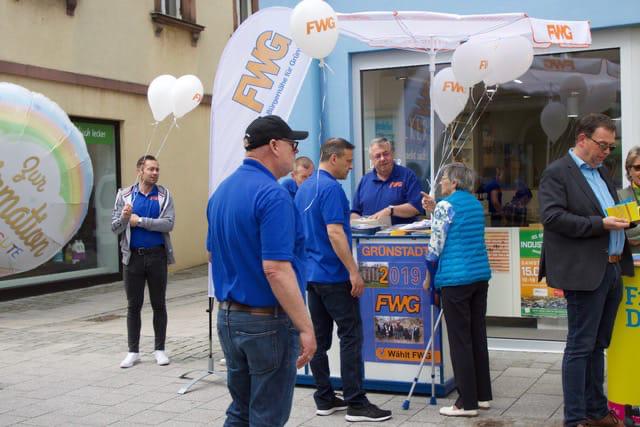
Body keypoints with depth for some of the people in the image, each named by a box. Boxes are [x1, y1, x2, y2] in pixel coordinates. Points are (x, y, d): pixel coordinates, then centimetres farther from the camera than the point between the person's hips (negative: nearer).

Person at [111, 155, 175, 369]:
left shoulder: (164, 195, 0)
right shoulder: (125, 195, 3)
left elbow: (169, 223, -13)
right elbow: (115, 228, 0)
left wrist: (140, 221, -14)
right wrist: (124, 217, -21)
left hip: (157, 256, -1)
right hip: (133, 256, 1)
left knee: (159, 305, 7)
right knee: (133, 305, 7)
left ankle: (160, 349, 17)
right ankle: (133, 351, 16)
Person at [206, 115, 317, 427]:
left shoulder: (222, 191, 8)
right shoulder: (272, 194, -19)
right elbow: (276, 270, -25)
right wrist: (305, 327, -22)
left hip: (228, 316, 8)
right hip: (268, 321, -8)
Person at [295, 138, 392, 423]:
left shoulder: (304, 188, 13)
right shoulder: (331, 188, -15)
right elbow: (335, 233, -22)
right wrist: (353, 271, -21)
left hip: (311, 273, 9)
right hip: (333, 274, -9)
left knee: (319, 337, 9)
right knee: (351, 335, -5)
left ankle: (324, 399, 14)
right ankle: (356, 403, -4)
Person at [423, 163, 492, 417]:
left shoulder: (446, 205, -10)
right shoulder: (476, 204, 13)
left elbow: (436, 245, -11)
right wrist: (432, 210, 25)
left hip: (456, 278, -8)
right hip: (481, 274, 8)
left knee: (460, 340, -2)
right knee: (478, 335, 13)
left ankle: (467, 403, 1)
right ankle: (483, 395, 20)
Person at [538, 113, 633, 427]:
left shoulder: (601, 172, 18)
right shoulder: (557, 173, -8)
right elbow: (551, 216, -18)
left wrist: (626, 218, 2)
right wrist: (600, 224, -21)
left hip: (612, 270, 8)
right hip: (585, 272, -8)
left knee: (598, 345, 15)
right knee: (580, 347, -3)